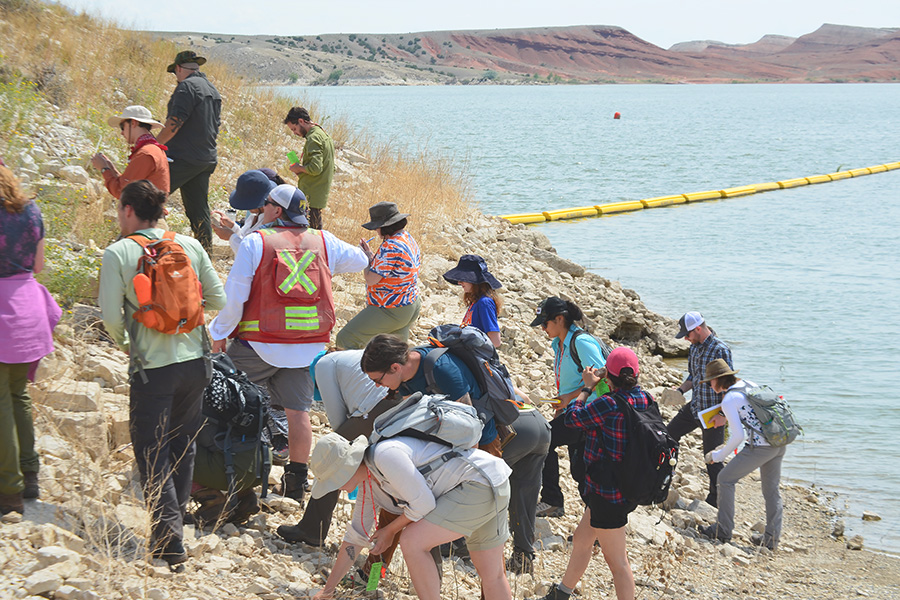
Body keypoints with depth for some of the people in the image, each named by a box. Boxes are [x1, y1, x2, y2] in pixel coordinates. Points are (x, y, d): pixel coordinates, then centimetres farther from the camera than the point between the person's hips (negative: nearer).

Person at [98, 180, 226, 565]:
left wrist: (124, 344, 7)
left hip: (152, 368, -4)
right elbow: (218, 299, 3)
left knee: (152, 453, 5)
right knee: (183, 446, 19)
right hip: (194, 361, 4)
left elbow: (111, 316, -12)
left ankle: (169, 538, -3)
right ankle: (176, 519, 32)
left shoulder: (117, 254, -8)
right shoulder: (190, 245, 2)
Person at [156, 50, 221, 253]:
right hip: (206, 159, 9)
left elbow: (175, 122, -19)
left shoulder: (187, 86, -10)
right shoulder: (213, 90, 18)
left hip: (183, 158, -9)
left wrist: (154, 145, -12)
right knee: (199, 209, 11)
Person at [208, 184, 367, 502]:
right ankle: (296, 480, 13)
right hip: (309, 345, 3)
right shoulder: (324, 242, 6)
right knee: (298, 410, 8)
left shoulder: (254, 242, -6)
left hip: (259, 344, -3)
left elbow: (234, 296, -7)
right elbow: (359, 260, 24)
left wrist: (218, 334, 4)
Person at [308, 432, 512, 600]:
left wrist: (390, 530, -1)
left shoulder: (385, 455, -21)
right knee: (492, 576, 18)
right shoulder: (367, 483, 10)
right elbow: (355, 536, 19)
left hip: (482, 484, -10)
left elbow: (423, 504, -18)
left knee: (411, 542, -13)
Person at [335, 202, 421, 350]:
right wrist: (371, 256, 5)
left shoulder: (390, 247, -25)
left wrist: (366, 255, -7)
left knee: (345, 339, -8)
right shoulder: (409, 239, 6)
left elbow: (371, 279, -23)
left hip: (390, 312, -10)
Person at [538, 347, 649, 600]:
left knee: (616, 559, 2)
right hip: (626, 486, 9)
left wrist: (587, 387, -1)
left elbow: (572, 418, -12)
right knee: (581, 540, 26)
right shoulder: (644, 399, -3)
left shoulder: (609, 404, -25)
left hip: (607, 491, -9)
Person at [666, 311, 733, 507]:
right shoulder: (694, 348, 6)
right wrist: (680, 390, -1)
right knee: (669, 434, 13)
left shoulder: (720, 350, -19)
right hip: (695, 407, 8)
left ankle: (715, 500, 16)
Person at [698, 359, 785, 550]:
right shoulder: (749, 385, 13)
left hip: (760, 447, -8)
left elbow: (738, 436, -14)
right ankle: (772, 538, 23)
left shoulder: (728, 400, -11)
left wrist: (718, 456, -2)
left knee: (726, 479, 7)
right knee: (771, 489, 18)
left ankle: (723, 530, 11)